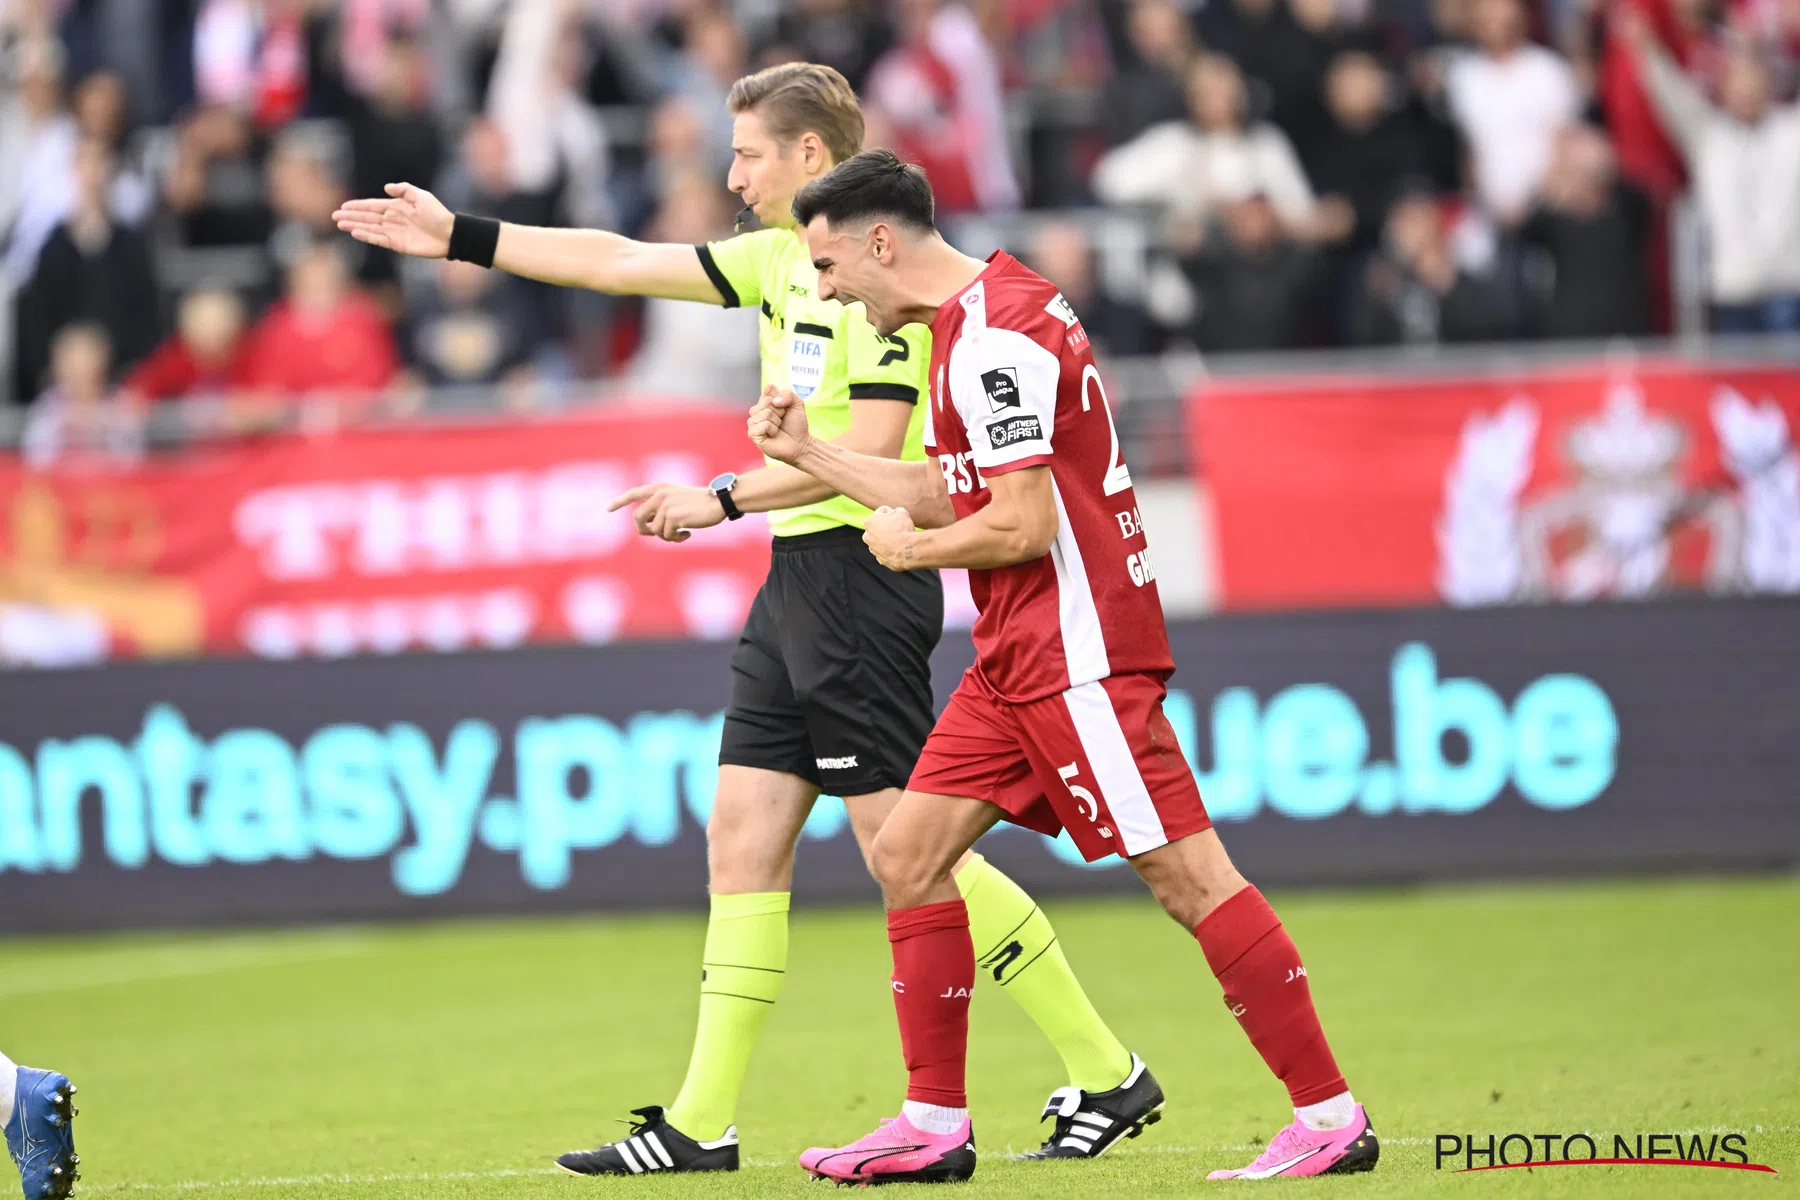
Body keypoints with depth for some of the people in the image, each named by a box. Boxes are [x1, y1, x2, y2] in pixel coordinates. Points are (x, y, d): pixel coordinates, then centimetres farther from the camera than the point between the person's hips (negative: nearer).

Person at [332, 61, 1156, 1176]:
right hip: (796, 582, 9)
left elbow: (869, 450, -21)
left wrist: (722, 499, -17)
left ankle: (1108, 1075, -1)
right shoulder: (782, 260, 14)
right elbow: (622, 262, 20)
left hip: (860, 572, -9)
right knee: (742, 841, 6)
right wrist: (460, 237, 20)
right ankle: (703, 1123, 8)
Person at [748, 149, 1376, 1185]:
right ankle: (936, 1126, 12)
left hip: (1077, 652, -11)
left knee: (1187, 876, -9)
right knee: (908, 856, 8)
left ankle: (1331, 1117, -6)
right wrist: (807, 454, 21)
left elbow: (1023, 525, -20)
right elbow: (946, 496, 23)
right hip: (1020, 659, 11)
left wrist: (910, 549, -4)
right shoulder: (978, 317, 16)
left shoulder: (993, 335, -16)